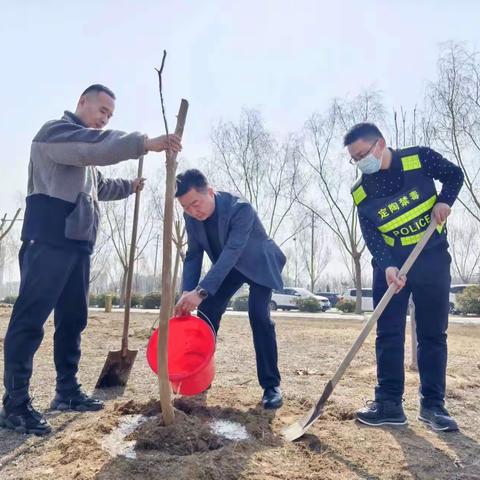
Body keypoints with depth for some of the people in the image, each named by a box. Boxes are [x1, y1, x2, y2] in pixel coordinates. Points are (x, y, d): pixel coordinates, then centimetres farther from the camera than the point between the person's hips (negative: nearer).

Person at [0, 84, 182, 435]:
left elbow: (98, 186, 44)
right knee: (30, 319, -9)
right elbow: (97, 146, -24)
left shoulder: (86, 154, 27)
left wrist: (129, 187, 43)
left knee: (73, 319, 10)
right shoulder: (55, 131, -3)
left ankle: (67, 391, 20)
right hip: (49, 242, -10)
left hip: (77, 243, 10)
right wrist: (145, 143, -32)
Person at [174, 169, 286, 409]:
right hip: (226, 267, 6)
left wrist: (201, 291, -52)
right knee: (206, 313, -5)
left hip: (259, 264, -5)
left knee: (259, 316, -21)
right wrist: (187, 292, -24)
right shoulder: (191, 217, -17)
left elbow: (231, 252, -45)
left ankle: (271, 385, -9)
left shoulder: (240, 208, -37)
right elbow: (193, 255, -9)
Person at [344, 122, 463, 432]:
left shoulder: (420, 159, -7)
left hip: (432, 259, -1)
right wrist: (387, 266, -25)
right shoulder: (361, 193, -4)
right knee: (388, 334, -2)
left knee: (433, 334, 3)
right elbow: (371, 237, -9)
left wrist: (444, 200, -11)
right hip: (390, 264, 2)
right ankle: (389, 403, 6)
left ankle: (433, 404, 13)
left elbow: (454, 175, 8)